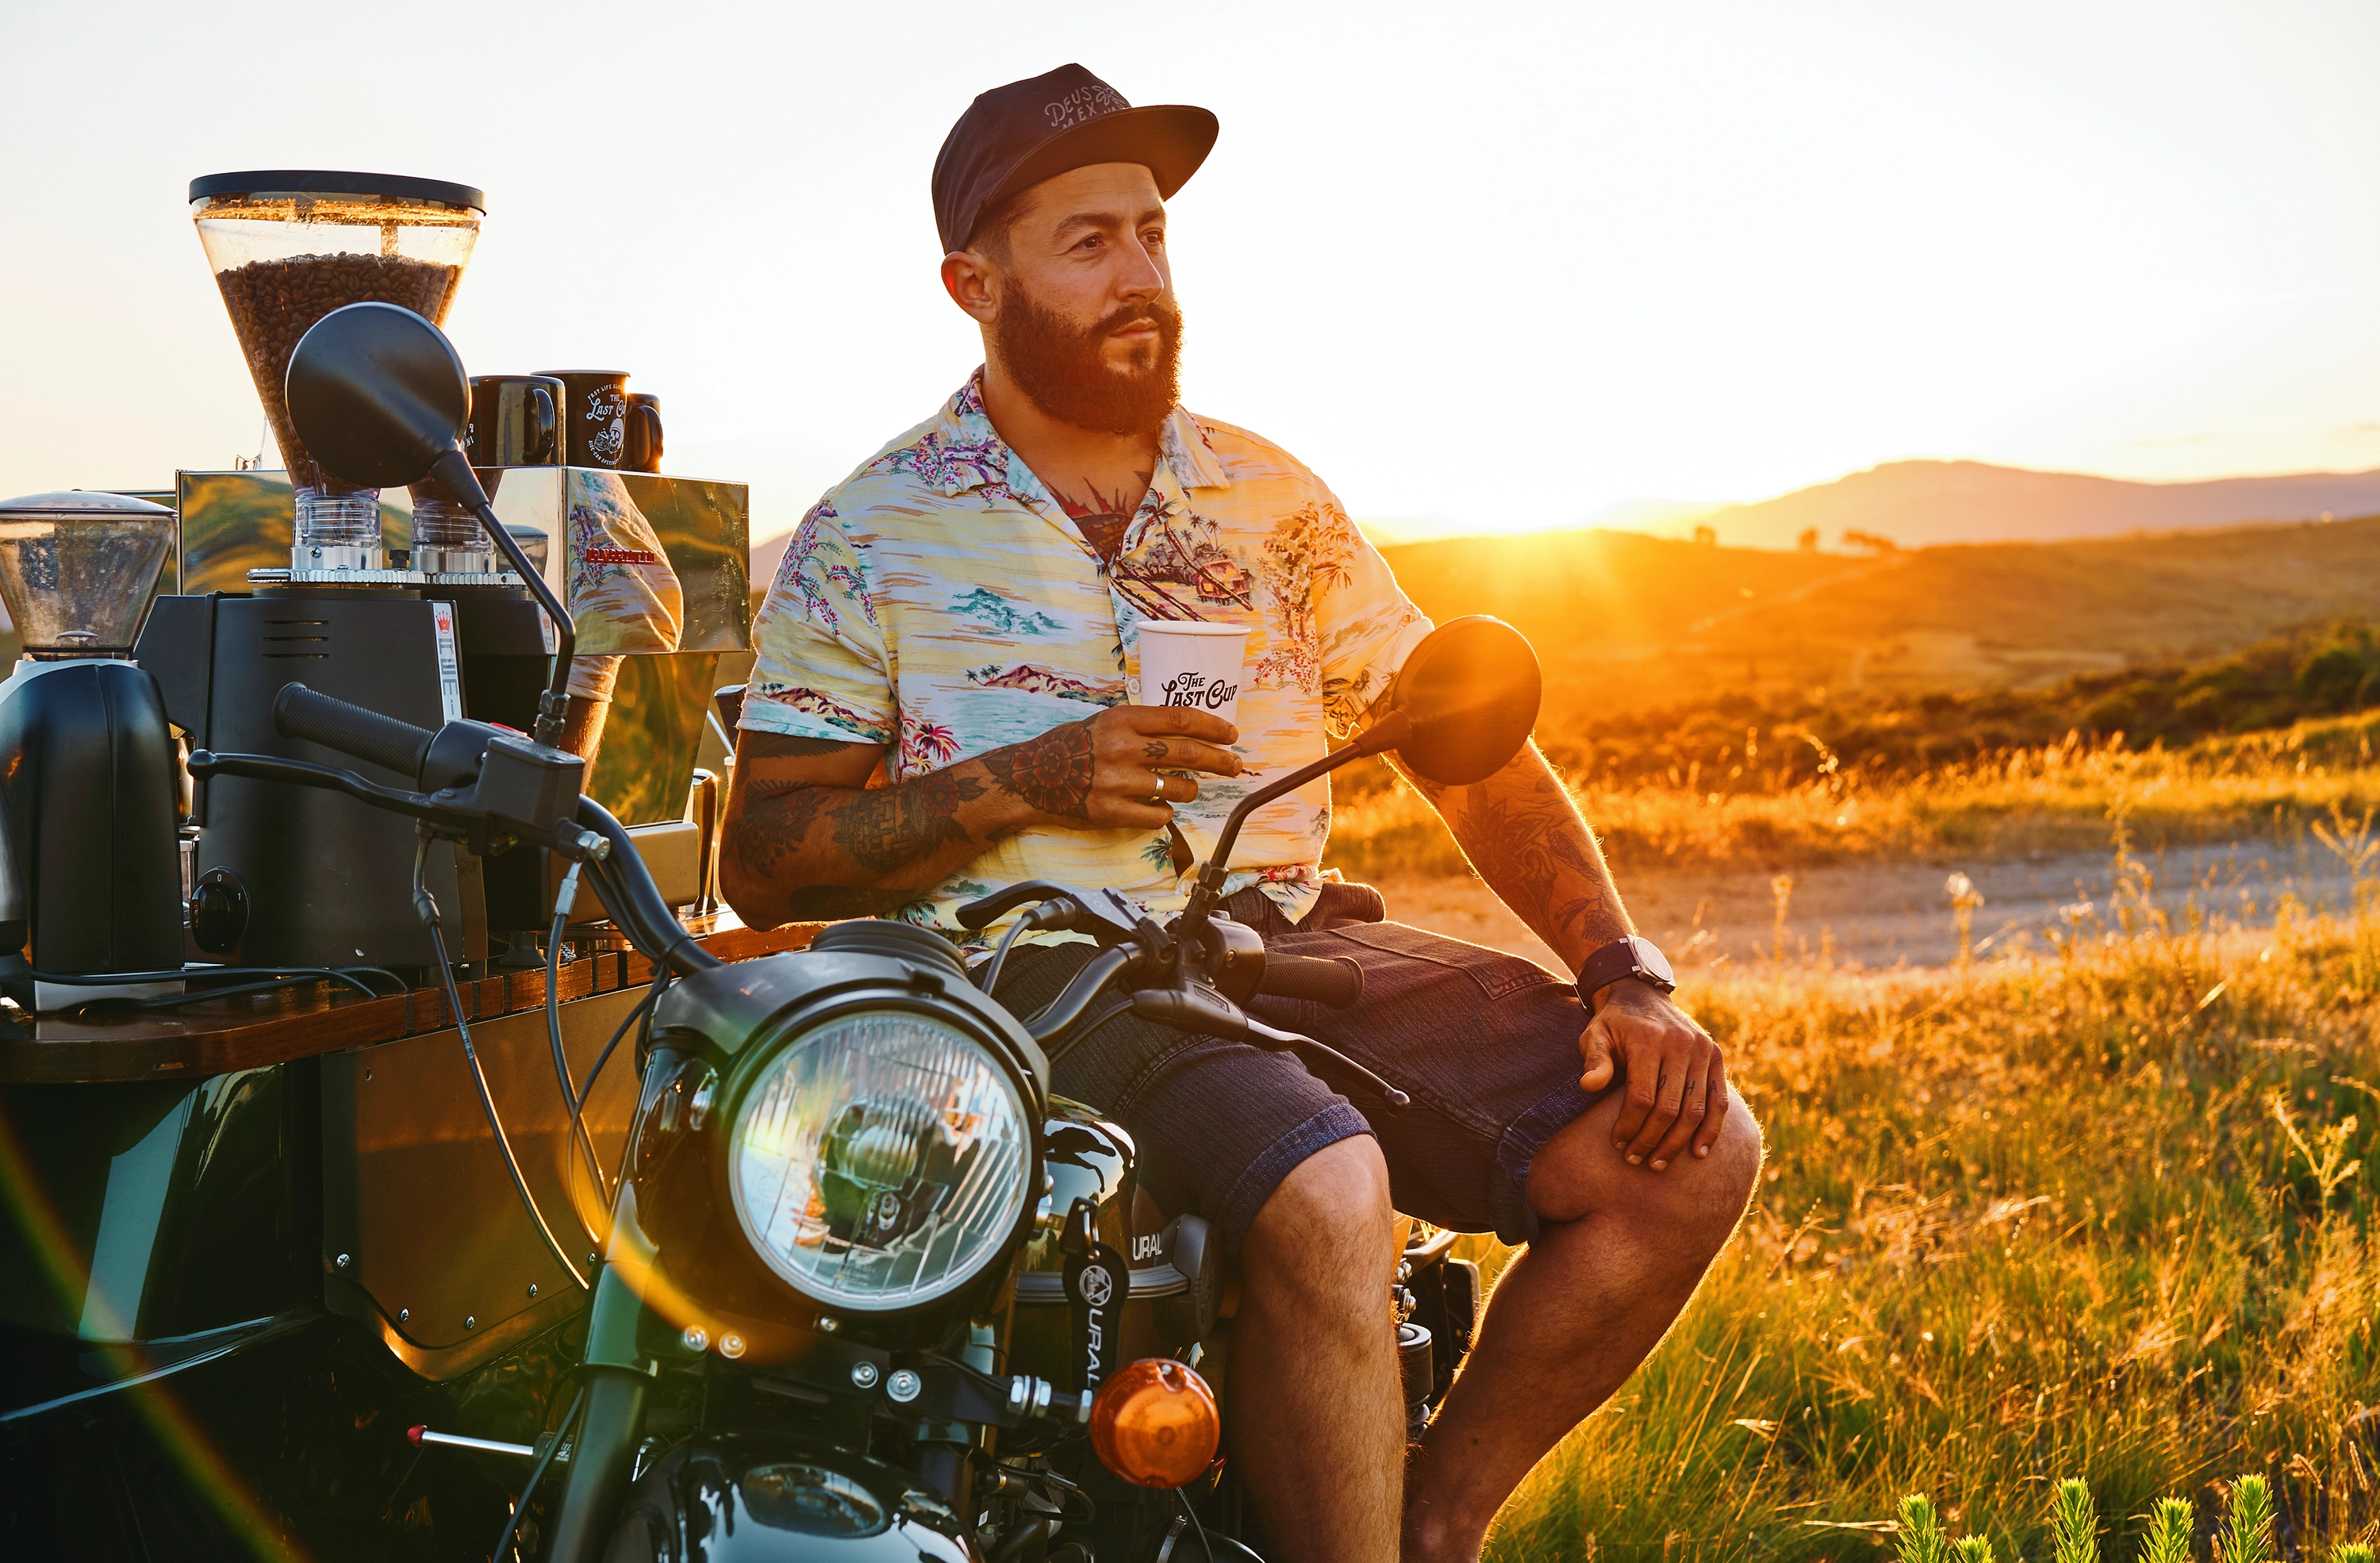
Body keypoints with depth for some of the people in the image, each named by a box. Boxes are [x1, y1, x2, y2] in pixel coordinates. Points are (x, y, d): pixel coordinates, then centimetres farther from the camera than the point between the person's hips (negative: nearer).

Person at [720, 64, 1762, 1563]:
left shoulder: (1271, 496, 15)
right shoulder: (871, 536, 5)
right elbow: (764, 860, 0)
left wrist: (1628, 972, 0)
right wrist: (1028, 782, -14)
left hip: (1292, 936, 5)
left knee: (1689, 1148, -13)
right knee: (1324, 1193, -36)